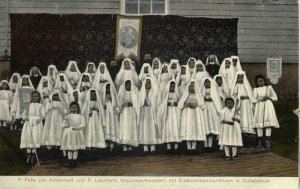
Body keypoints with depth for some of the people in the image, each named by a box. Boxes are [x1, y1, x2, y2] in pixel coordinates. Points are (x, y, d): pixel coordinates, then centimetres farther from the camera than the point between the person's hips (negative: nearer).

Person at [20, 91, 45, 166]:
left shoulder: (40, 106, 7)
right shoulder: (28, 105, 13)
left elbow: (42, 115, 0)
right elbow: (23, 114, 9)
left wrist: (38, 119, -18)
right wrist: (26, 118, -12)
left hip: (37, 124, -2)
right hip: (28, 123, 2)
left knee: (35, 139, -13)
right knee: (28, 139, -4)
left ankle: (33, 155, -9)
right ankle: (28, 155, 2)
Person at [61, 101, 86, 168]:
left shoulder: (80, 116, 7)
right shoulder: (67, 116, 10)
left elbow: (83, 125, -4)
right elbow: (63, 125, 5)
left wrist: (77, 127, -17)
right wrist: (66, 125, -16)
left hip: (77, 134, 0)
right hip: (69, 134, 0)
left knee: (76, 148, 2)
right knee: (69, 149, 0)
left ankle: (75, 162, 7)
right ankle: (70, 163, 3)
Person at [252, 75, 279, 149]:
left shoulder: (269, 87, 11)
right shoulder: (255, 89, 12)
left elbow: (275, 98, 13)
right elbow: (253, 100, 7)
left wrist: (269, 97, -5)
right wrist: (260, 99, -9)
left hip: (268, 106, -1)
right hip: (259, 106, 1)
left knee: (268, 123, -12)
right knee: (259, 124, -5)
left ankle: (268, 141, -14)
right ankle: (260, 141, 1)